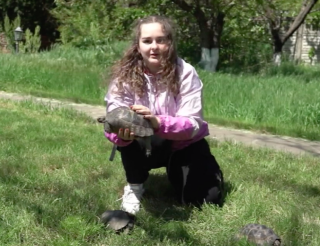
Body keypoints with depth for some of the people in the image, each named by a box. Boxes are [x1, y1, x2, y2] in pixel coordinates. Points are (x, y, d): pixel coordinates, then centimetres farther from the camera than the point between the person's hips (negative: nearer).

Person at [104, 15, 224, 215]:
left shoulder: (185, 73, -22)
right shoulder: (125, 75, -18)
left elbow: (193, 123, -27)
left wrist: (158, 122, -46)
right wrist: (122, 133, -49)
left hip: (184, 144, 0)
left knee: (204, 200, -15)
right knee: (128, 135, -32)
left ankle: (176, 169, 19)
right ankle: (134, 187, -5)